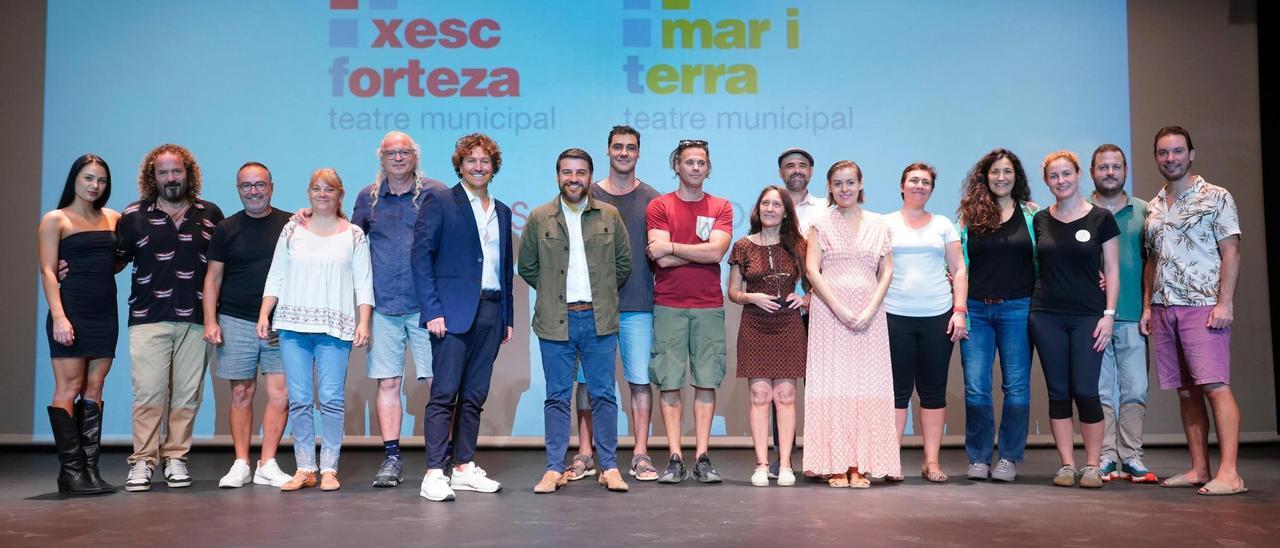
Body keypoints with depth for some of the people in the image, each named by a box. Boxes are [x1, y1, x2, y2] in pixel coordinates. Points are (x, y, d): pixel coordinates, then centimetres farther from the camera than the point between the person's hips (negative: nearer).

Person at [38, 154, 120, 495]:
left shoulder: (113, 218, 14)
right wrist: (58, 316, -16)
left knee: (94, 390, 4)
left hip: (105, 312, 5)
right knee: (68, 389, -6)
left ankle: (90, 469, 6)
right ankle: (71, 471, -4)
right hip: (71, 310, -5)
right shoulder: (55, 220, 2)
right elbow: (47, 271, -6)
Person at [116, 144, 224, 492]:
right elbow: (115, 259, 13)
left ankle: (176, 458, 13)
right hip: (148, 319, -1)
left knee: (187, 394, 4)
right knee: (148, 393, -6)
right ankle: (142, 462, 2)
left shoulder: (210, 214, 10)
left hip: (196, 320, 1)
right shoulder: (133, 216, 8)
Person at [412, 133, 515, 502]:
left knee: (475, 396, 9)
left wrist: (507, 317, 15)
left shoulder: (502, 212, 18)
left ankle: (465, 468, 17)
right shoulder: (440, 202, 0)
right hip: (454, 312, -6)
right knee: (444, 394, -7)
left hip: (490, 313, 6)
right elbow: (421, 256, -7)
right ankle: (434, 474, -5)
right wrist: (432, 310, -14)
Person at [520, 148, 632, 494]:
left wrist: (603, 294, 11)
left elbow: (623, 263, 13)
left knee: (603, 395, 4)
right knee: (557, 397, 5)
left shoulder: (610, 216, 6)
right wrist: (554, 293, 9)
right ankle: (554, 469, 11)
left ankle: (609, 467, 13)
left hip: (599, 319, 0)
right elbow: (527, 266, 11)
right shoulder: (539, 218, 4)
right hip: (555, 322, 0)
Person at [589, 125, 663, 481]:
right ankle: (585, 454, 10)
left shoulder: (651, 199, 8)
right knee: (588, 379, 2)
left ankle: (640, 455, 6)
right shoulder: (589, 196, 8)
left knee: (641, 379, -1)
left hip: (638, 305, 0)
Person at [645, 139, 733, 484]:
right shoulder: (659, 206, 5)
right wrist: (703, 251, -5)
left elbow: (717, 251, -8)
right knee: (670, 382, -2)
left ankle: (702, 459, 6)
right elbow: (662, 260, -7)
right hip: (668, 306, -1)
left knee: (706, 382, 1)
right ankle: (675, 459, 3)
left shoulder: (721, 208, 10)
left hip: (709, 306, 1)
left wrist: (671, 246, -7)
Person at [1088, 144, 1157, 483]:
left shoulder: (1143, 211, 11)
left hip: (1132, 316, 2)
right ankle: (1106, 458, 7)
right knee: (1099, 390, 1)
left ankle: (1131, 458, 9)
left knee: (1135, 389, 1)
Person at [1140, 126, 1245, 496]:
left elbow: (1231, 253, -5)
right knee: (1186, 390, 7)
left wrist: (1224, 303, -14)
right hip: (1164, 309, 6)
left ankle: (1228, 473, -12)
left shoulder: (1216, 197, 1)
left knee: (1215, 385, -12)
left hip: (1202, 306, -6)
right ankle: (1199, 469, 11)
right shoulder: (1154, 207, 17)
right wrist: (1147, 306, 12)